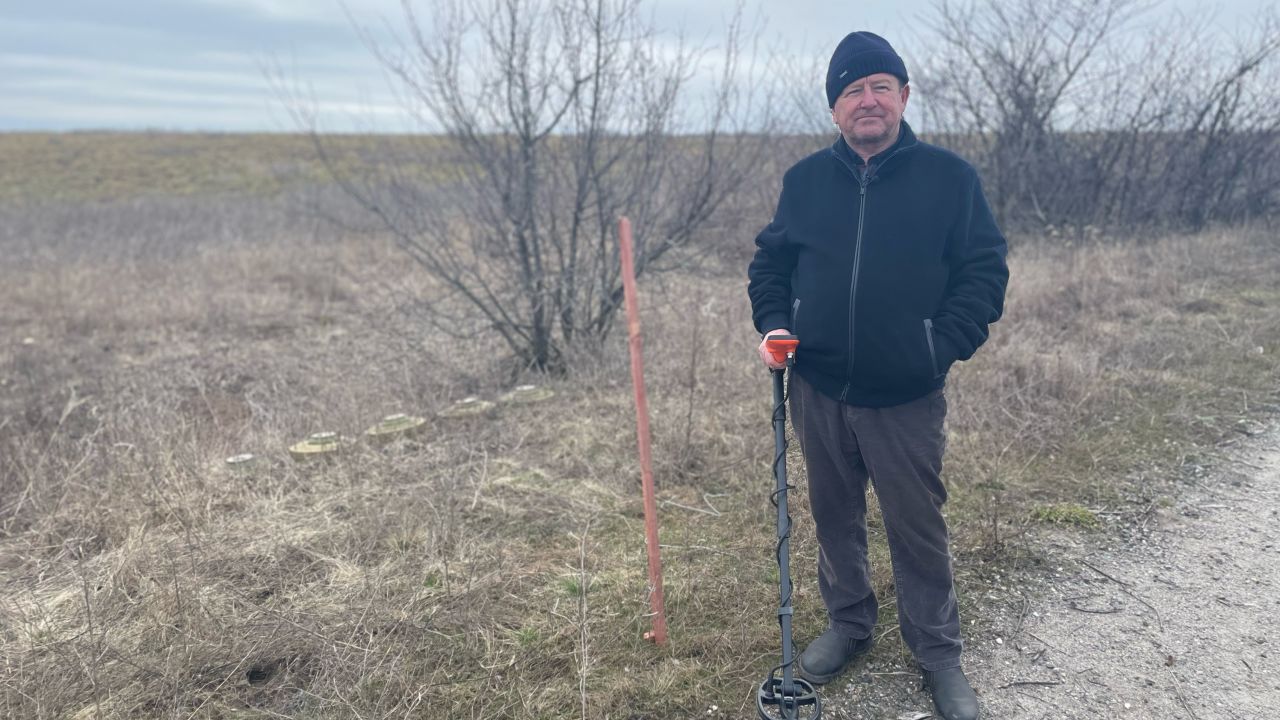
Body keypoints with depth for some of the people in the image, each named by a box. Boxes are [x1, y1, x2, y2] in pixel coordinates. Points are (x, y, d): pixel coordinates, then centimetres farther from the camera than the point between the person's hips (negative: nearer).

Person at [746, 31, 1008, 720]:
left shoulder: (950, 177, -4)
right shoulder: (804, 179, 4)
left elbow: (985, 272, -2)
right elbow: (769, 261, 13)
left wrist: (942, 348, -12)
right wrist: (773, 325, -3)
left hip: (907, 399, -3)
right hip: (818, 391, 3)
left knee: (918, 527, 5)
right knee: (834, 516, 16)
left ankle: (938, 653, 24)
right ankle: (848, 623, 37)